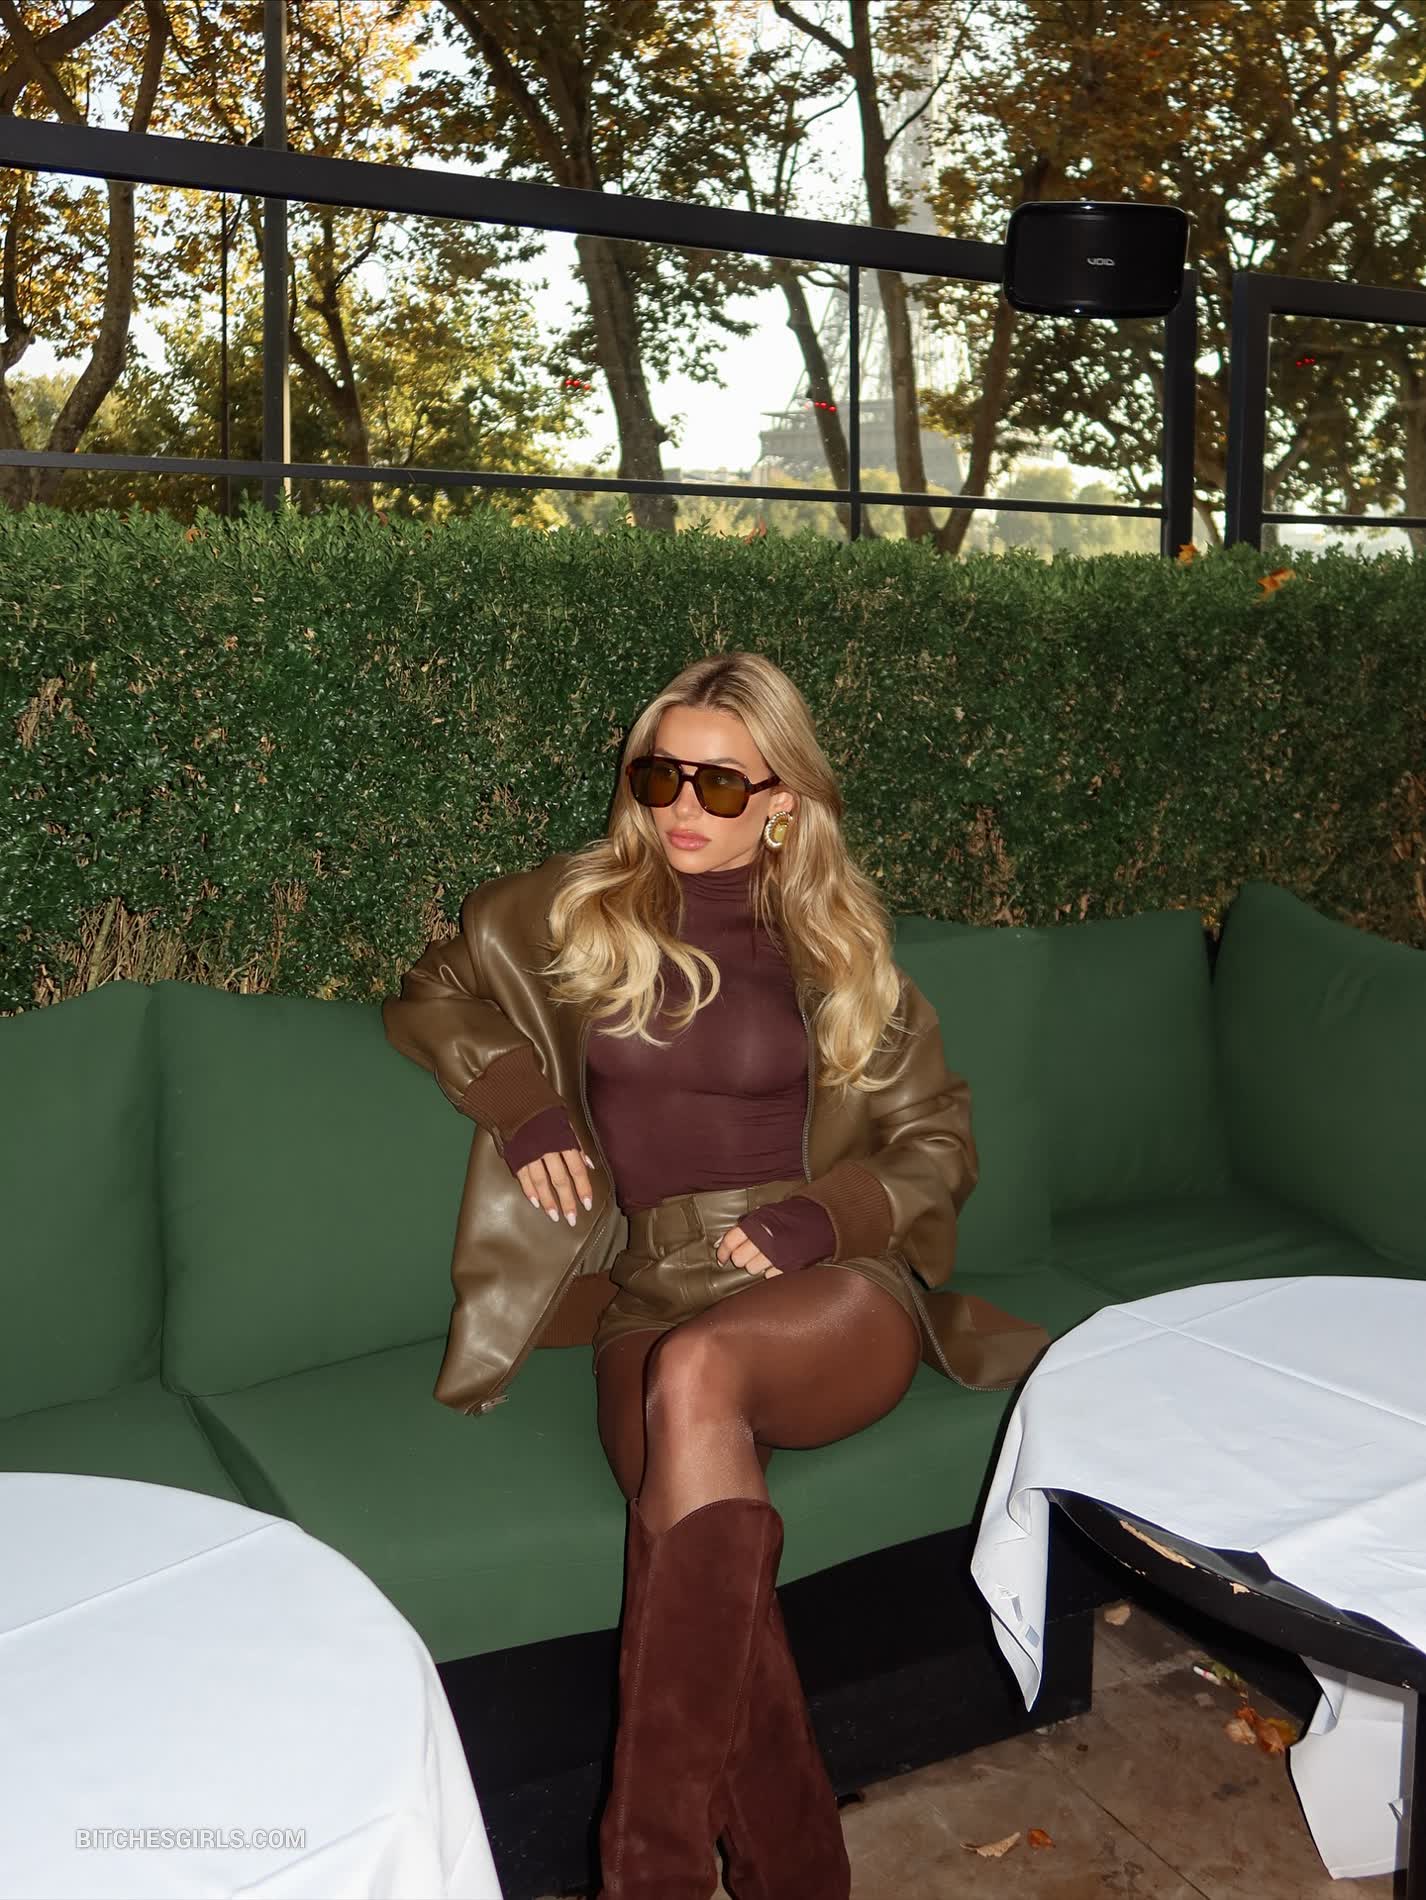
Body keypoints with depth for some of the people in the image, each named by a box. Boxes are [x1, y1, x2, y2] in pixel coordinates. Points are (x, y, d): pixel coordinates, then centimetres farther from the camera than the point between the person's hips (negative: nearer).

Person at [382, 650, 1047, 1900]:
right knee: (701, 1509, -34)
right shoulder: (571, 911, 13)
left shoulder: (838, 943, 12)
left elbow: (940, 1142, 14)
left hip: (832, 1294, -1)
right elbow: (430, 999, 26)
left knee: (695, 1374, -36)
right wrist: (520, 1101, 7)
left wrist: (821, 1217, -5)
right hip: (649, 1299, 1)